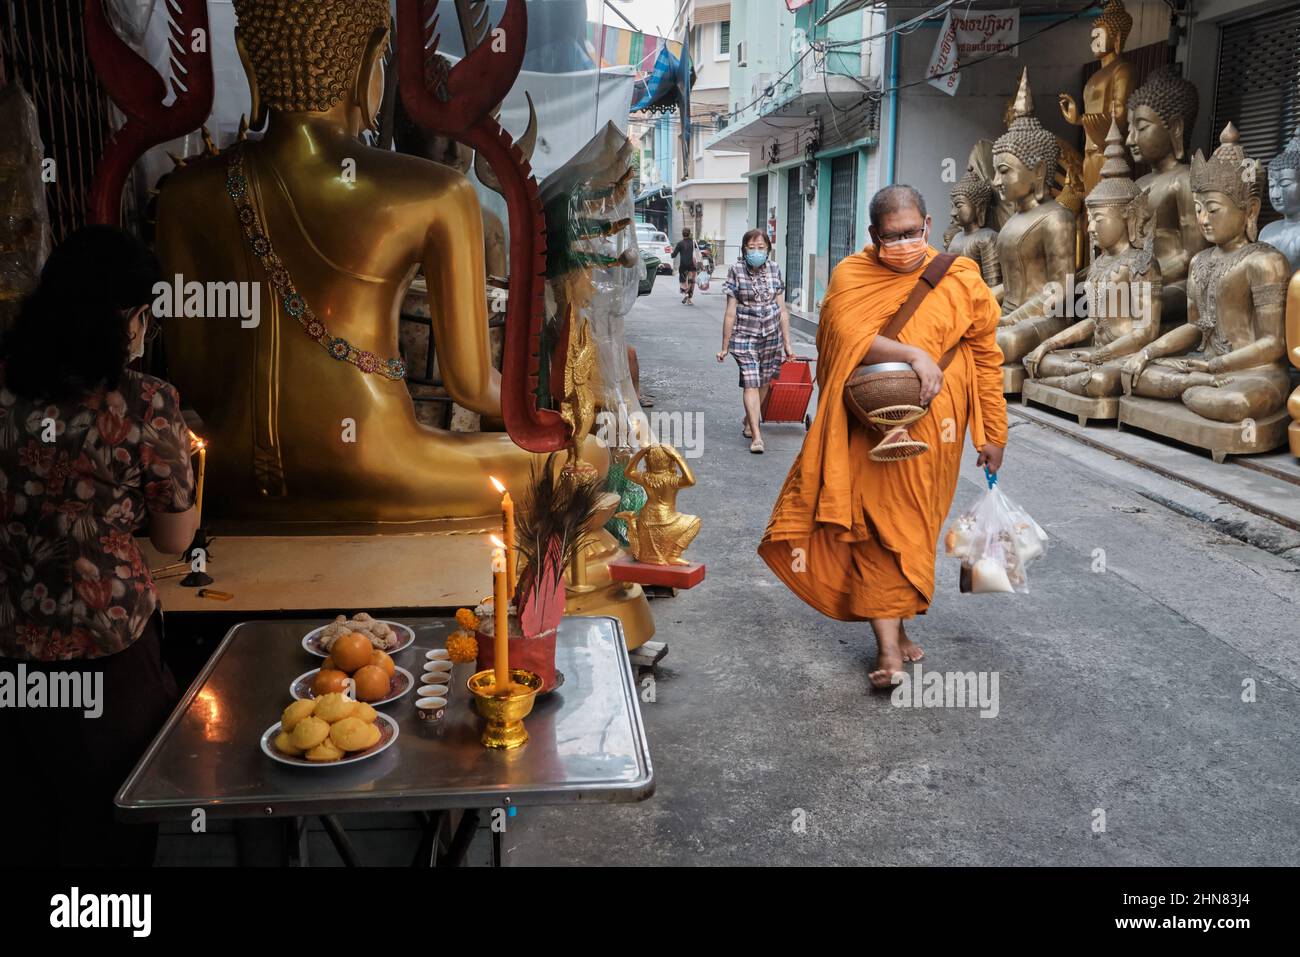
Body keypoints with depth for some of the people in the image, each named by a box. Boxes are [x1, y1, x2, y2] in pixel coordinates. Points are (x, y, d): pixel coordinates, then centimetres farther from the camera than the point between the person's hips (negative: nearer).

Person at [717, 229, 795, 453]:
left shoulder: (774, 270, 3)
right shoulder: (736, 270, -5)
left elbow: (782, 310, 7)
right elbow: (731, 312, -3)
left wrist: (787, 343, 6)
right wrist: (725, 346, -2)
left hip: (772, 335, 3)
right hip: (745, 336, -3)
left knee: (764, 382, 11)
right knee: (750, 383, -11)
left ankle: (749, 420, 35)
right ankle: (756, 436, -13)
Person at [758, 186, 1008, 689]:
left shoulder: (960, 281, 0)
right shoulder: (851, 276, -2)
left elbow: (986, 357, 5)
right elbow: (849, 338, -18)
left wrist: (992, 434, 7)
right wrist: (914, 353, -27)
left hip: (931, 429, 1)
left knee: (909, 527, 8)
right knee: (879, 525, -6)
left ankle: (894, 624, 25)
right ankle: (889, 645, -3)